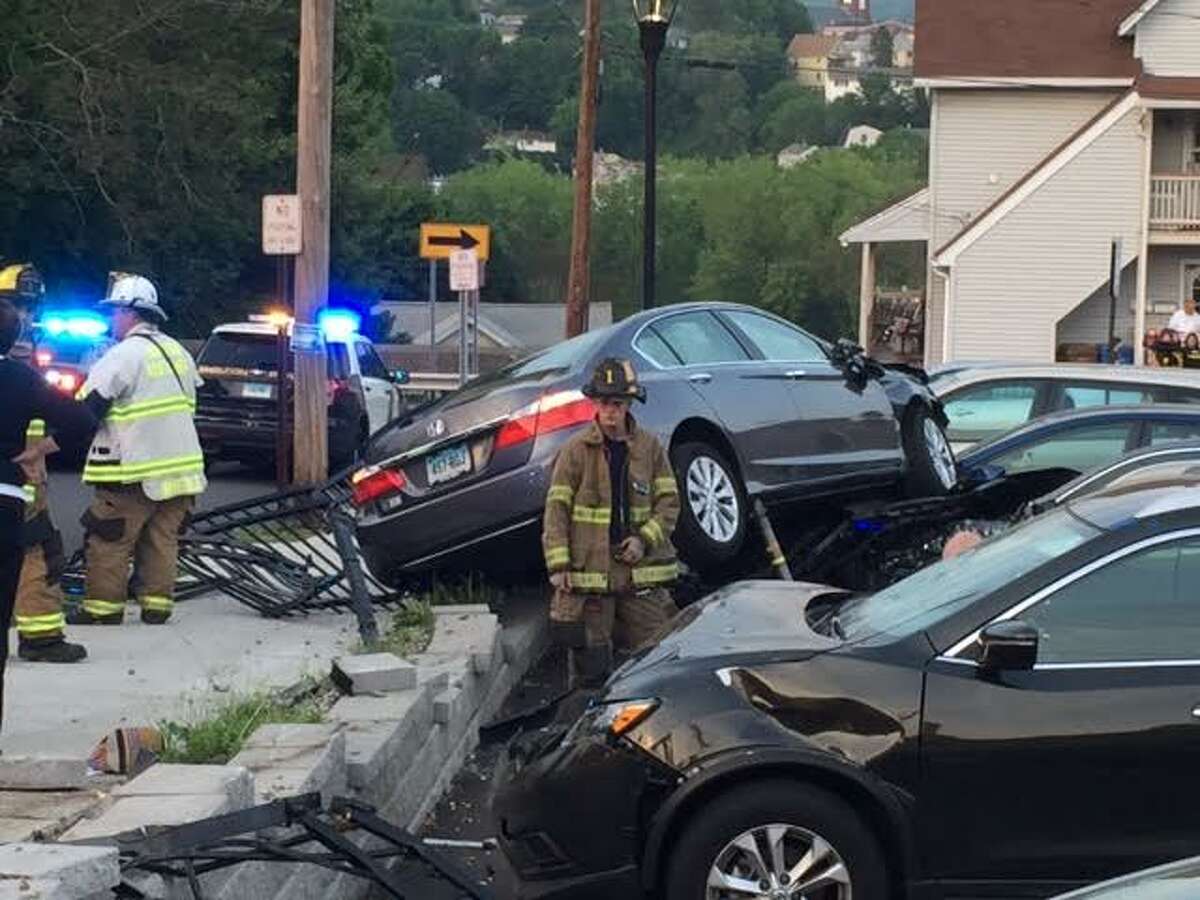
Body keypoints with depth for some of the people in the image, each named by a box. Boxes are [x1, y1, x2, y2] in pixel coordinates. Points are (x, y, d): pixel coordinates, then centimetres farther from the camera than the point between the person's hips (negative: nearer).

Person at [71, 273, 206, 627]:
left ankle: (103, 605, 0)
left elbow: (87, 407, -16)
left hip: (136, 469, -8)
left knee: (109, 540, -1)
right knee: (163, 538, 11)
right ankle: (157, 604, 9)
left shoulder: (125, 354, -14)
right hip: (181, 463, 8)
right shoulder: (177, 352, 13)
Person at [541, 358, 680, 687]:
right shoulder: (576, 451, 0)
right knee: (589, 662, 3)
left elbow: (669, 501, 8)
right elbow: (557, 508, -1)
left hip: (642, 573, 2)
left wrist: (645, 539, -8)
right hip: (589, 571, -2)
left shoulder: (650, 447, 5)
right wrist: (559, 565, -8)